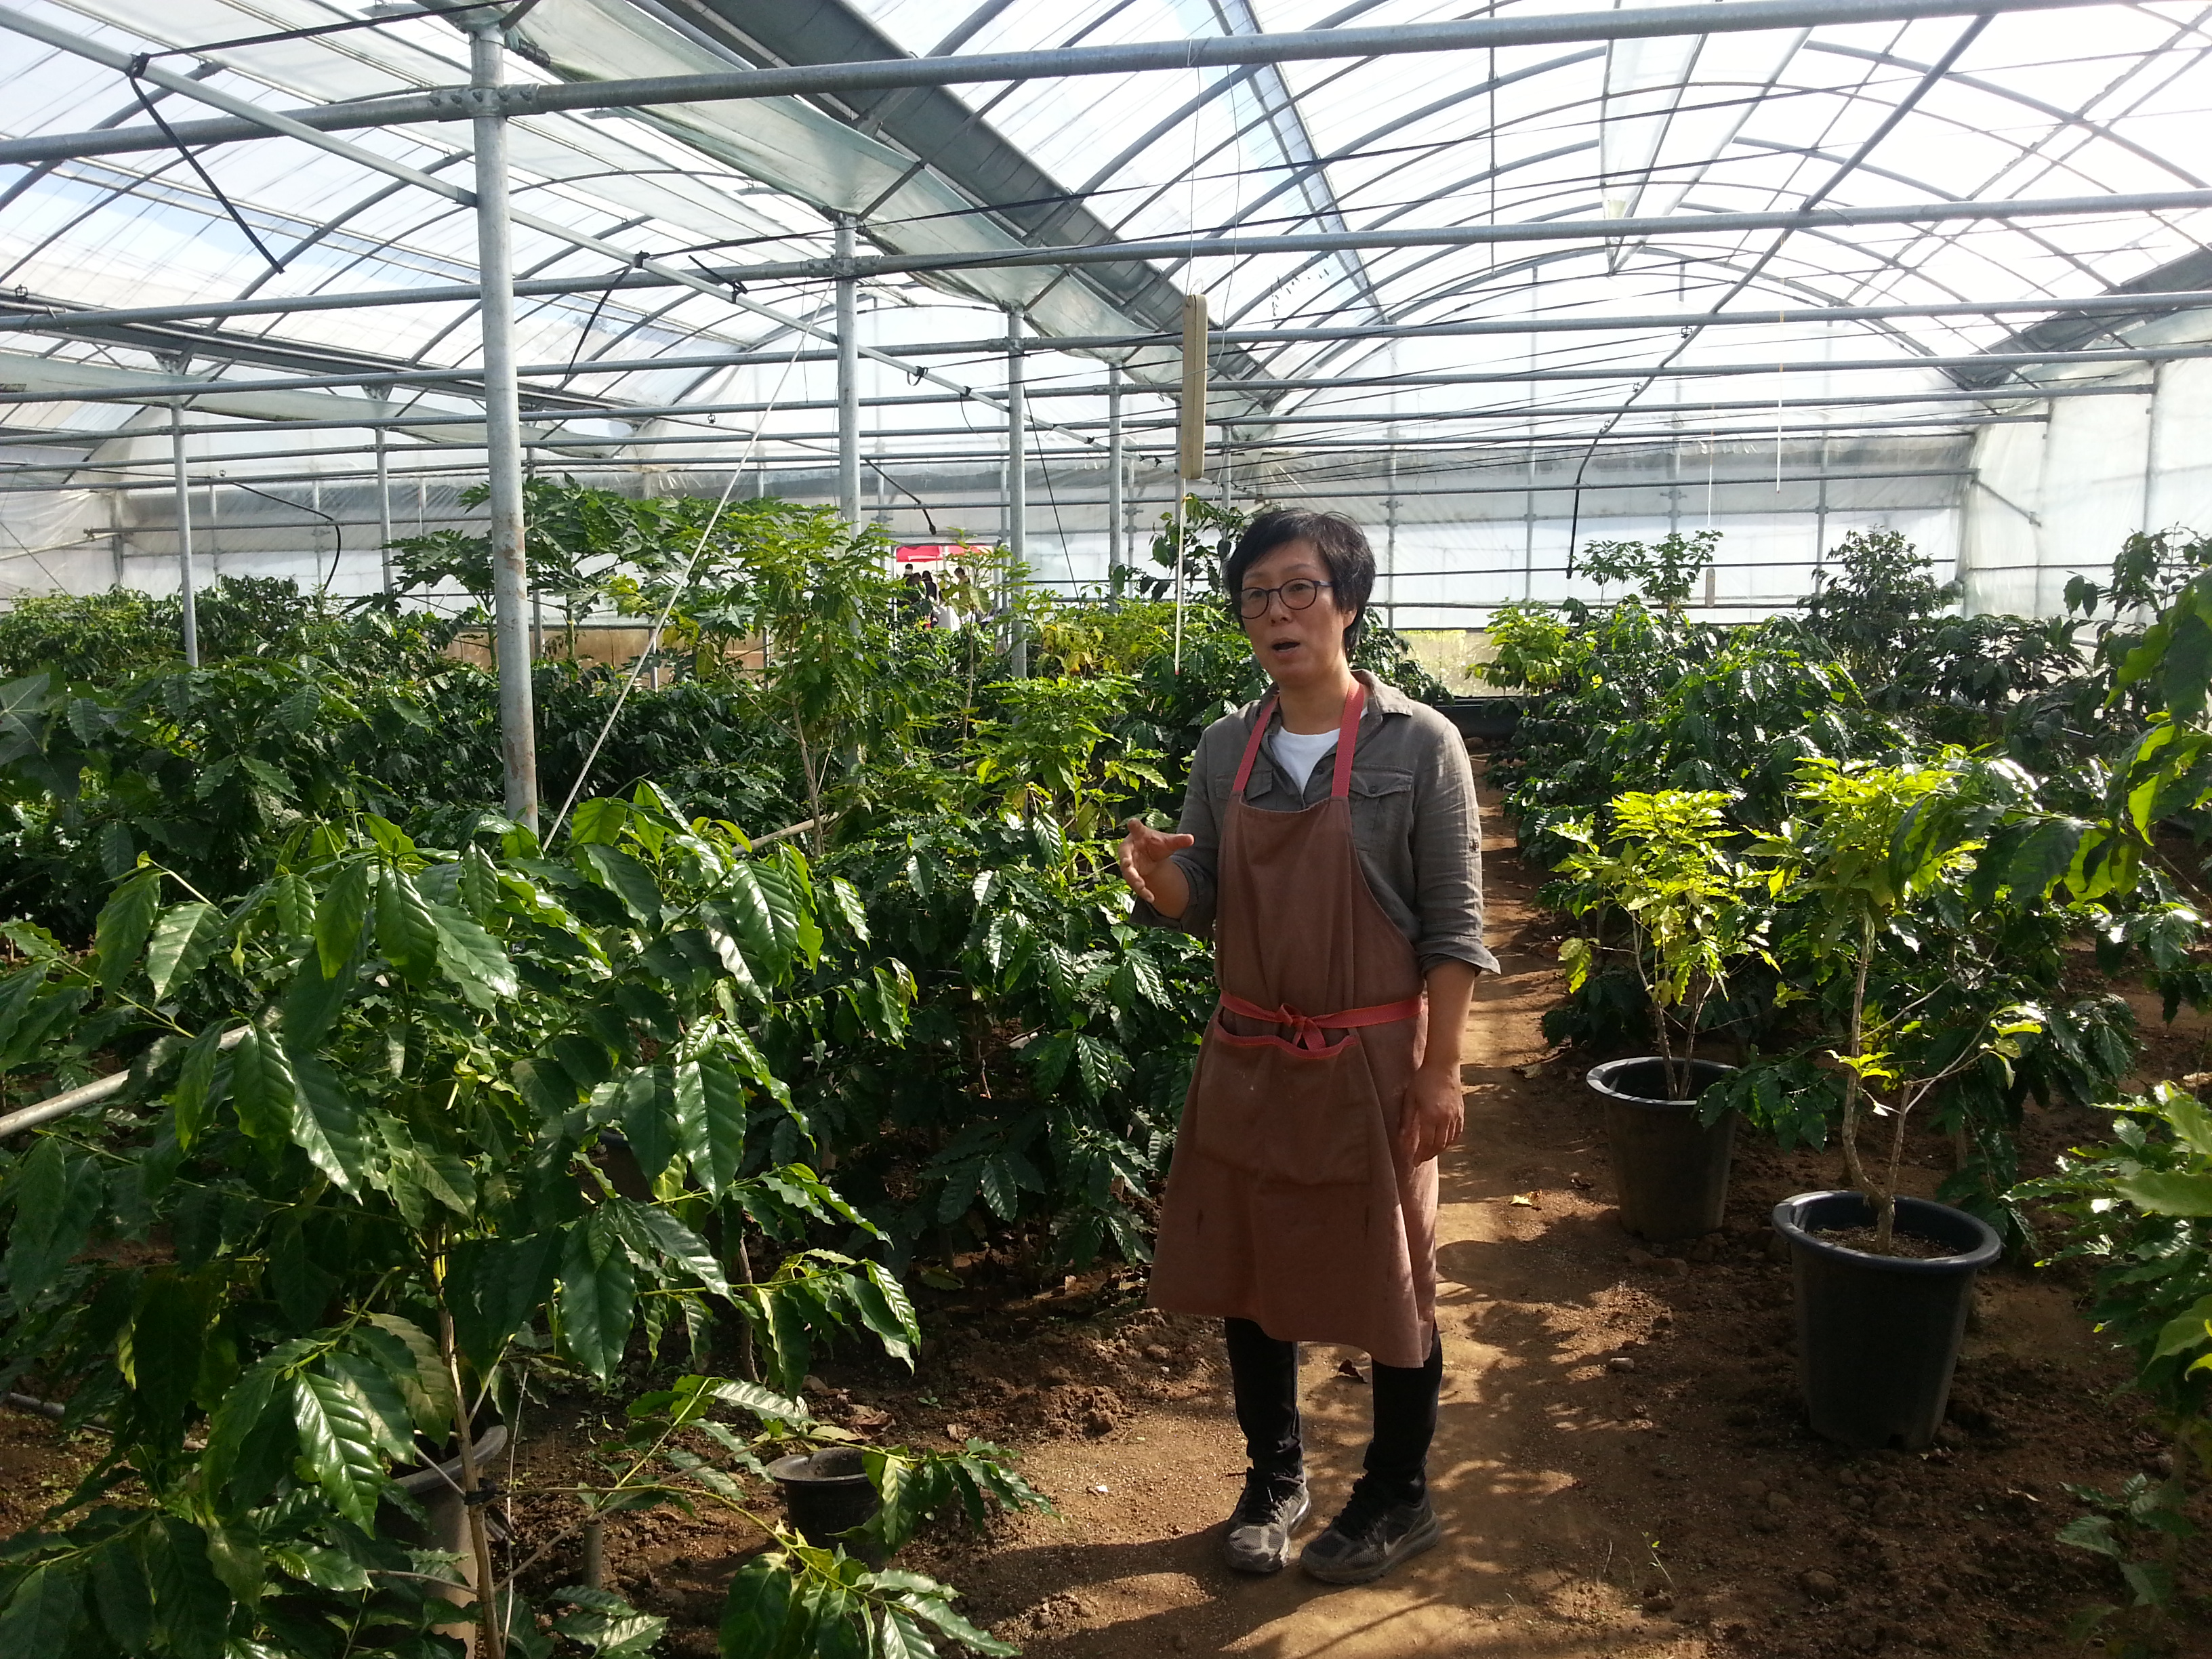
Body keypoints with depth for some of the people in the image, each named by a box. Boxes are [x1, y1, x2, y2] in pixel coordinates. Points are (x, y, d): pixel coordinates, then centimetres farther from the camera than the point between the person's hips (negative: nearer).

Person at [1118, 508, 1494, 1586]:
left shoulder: (1418, 745, -9)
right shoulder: (1225, 749, 3)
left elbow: (1453, 930, -9)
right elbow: (1202, 909, 6)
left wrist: (1439, 1073, -12)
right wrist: (1159, 881, -17)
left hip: (1369, 1060, -4)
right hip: (1248, 1054, 5)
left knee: (1389, 1282, 9)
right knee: (1244, 1272, 13)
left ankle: (1398, 1496, 30)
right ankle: (1273, 1476, 34)